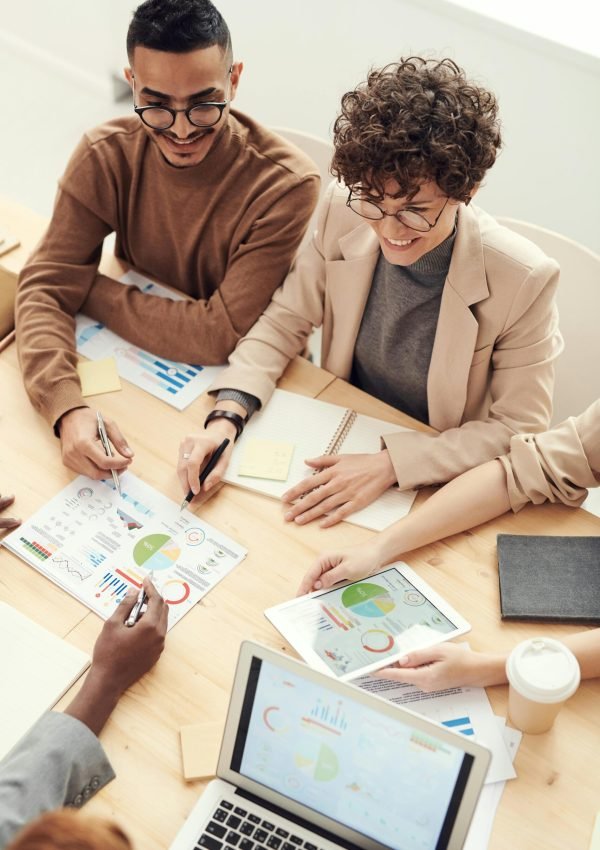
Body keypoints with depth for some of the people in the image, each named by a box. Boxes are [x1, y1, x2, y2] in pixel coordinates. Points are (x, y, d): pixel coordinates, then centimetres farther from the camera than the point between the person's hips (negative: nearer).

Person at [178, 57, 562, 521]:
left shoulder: (524, 280, -23)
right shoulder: (344, 214, -13)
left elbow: (519, 430, -15)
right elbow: (284, 323, -3)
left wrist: (390, 465, -24)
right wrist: (226, 417, -19)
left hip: (439, 485, -3)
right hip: (340, 447, 3)